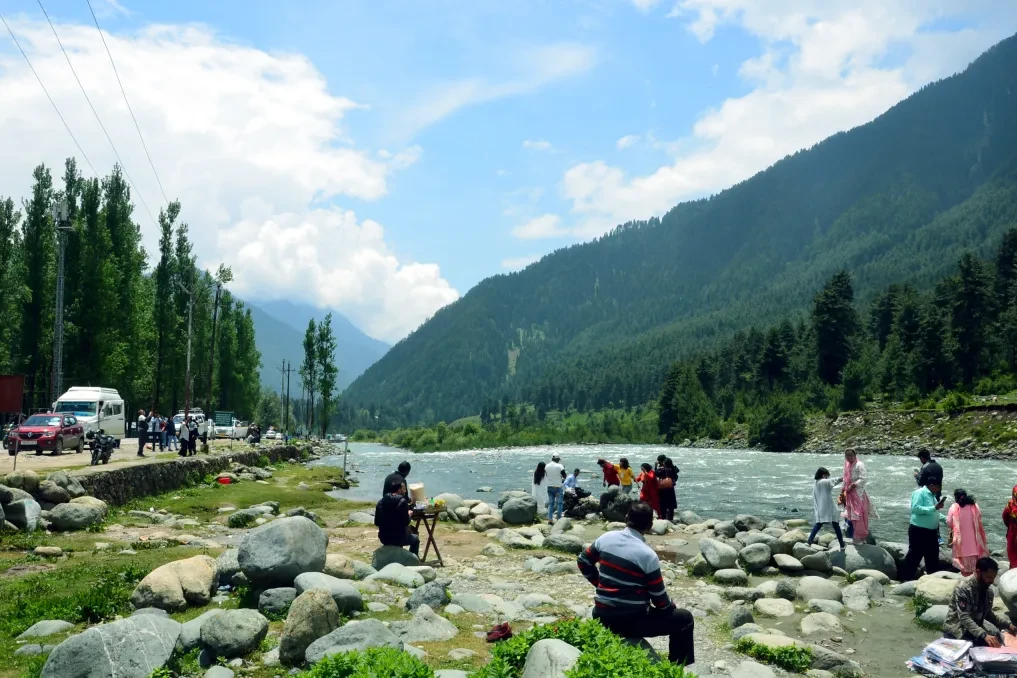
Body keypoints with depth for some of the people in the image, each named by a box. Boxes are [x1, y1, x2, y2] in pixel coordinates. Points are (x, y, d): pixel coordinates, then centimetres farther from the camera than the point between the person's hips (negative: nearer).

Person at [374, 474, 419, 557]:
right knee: (415, 539, 25)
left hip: (384, 538, 5)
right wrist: (409, 514, 4)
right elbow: (406, 522, -15)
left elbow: (376, 522, 4)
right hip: (399, 537, -5)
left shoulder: (381, 501, 0)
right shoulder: (402, 501, -16)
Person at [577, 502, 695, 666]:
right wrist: (669, 606, 12)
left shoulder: (605, 538, -2)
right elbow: (659, 599, -9)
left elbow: (583, 562, 13)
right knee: (684, 619, 9)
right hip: (630, 622, -6)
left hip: (602, 617, 6)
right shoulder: (648, 555, -16)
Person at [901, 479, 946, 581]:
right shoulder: (919, 493, -14)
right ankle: (906, 578, 3)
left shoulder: (932, 495, 13)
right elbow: (915, 509, -27)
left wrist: (946, 519, 11)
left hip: (931, 531, 9)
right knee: (914, 555, -4)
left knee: (932, 555, 15)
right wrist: (934, 508, -27)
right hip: (919, 531, -9)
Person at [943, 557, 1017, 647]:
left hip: (976, 629, 8)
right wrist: (984, 635, -36)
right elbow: (964, 618, -26)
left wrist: (1007, 624, 4)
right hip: (956, 631, -8)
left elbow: (987, 613, 16)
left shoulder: (989, 590, 2)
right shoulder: (963, 588, -21)